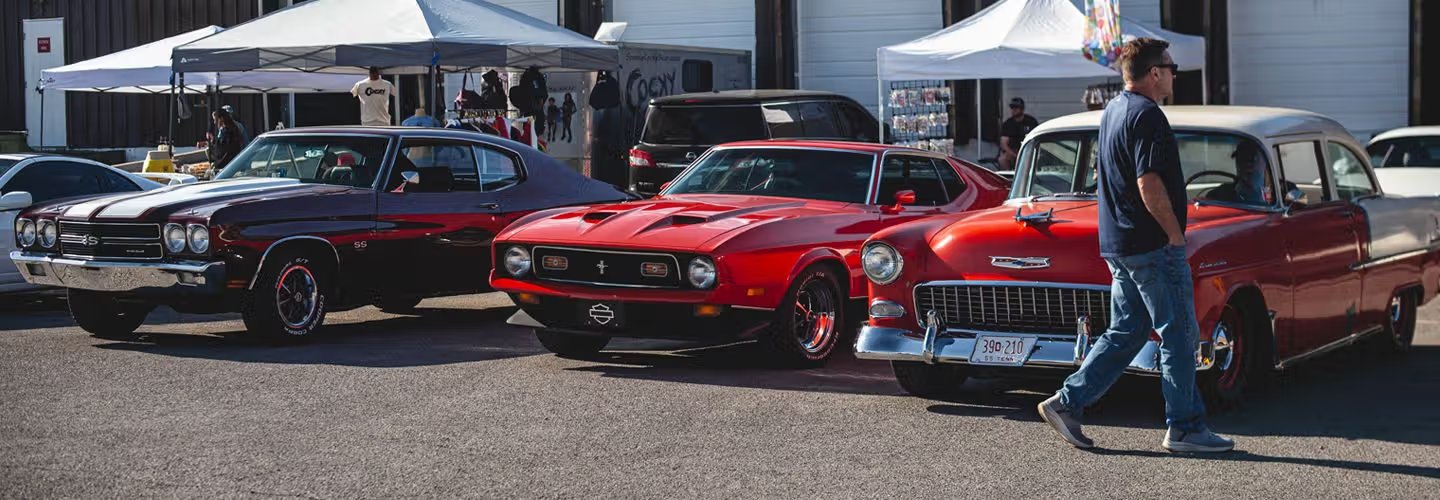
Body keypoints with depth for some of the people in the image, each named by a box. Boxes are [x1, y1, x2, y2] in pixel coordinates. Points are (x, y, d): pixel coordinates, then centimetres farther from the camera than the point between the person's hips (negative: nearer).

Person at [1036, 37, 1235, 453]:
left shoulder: (1112, 111, 15)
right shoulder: (1146, 115, -16)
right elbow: (1149, 185, -23)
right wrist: (1176, 234, -14)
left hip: (1116, 243, 10)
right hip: (1152, 245, -10)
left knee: (1125, 333, 13)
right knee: (1178, 335, -1)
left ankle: (1067, 402, 8)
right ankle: (1184, 428, 4)